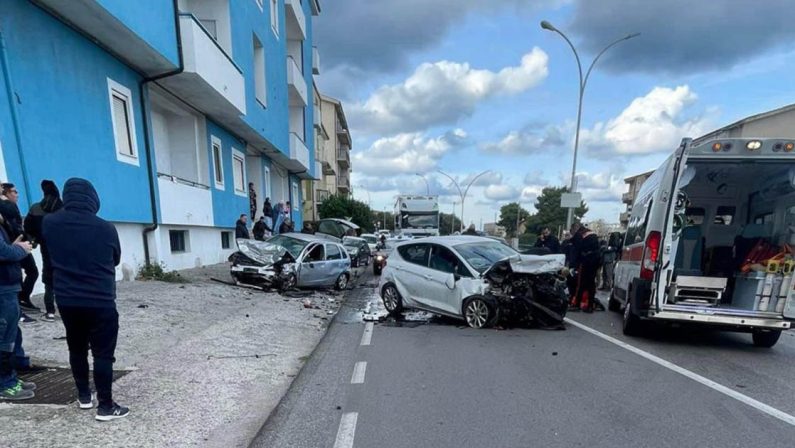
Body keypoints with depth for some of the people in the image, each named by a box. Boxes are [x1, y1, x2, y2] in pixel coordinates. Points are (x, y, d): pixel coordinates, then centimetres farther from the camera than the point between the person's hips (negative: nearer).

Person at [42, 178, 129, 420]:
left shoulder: (49, 223, -4)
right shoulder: (105, 228, -12)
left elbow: (51, 256, 15)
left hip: (66, 300, 4)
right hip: (101, 301, -4)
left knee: (77, 348, 21)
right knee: (103, 353, 3)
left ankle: (84, 395, 33)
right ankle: (106, 406, 8)